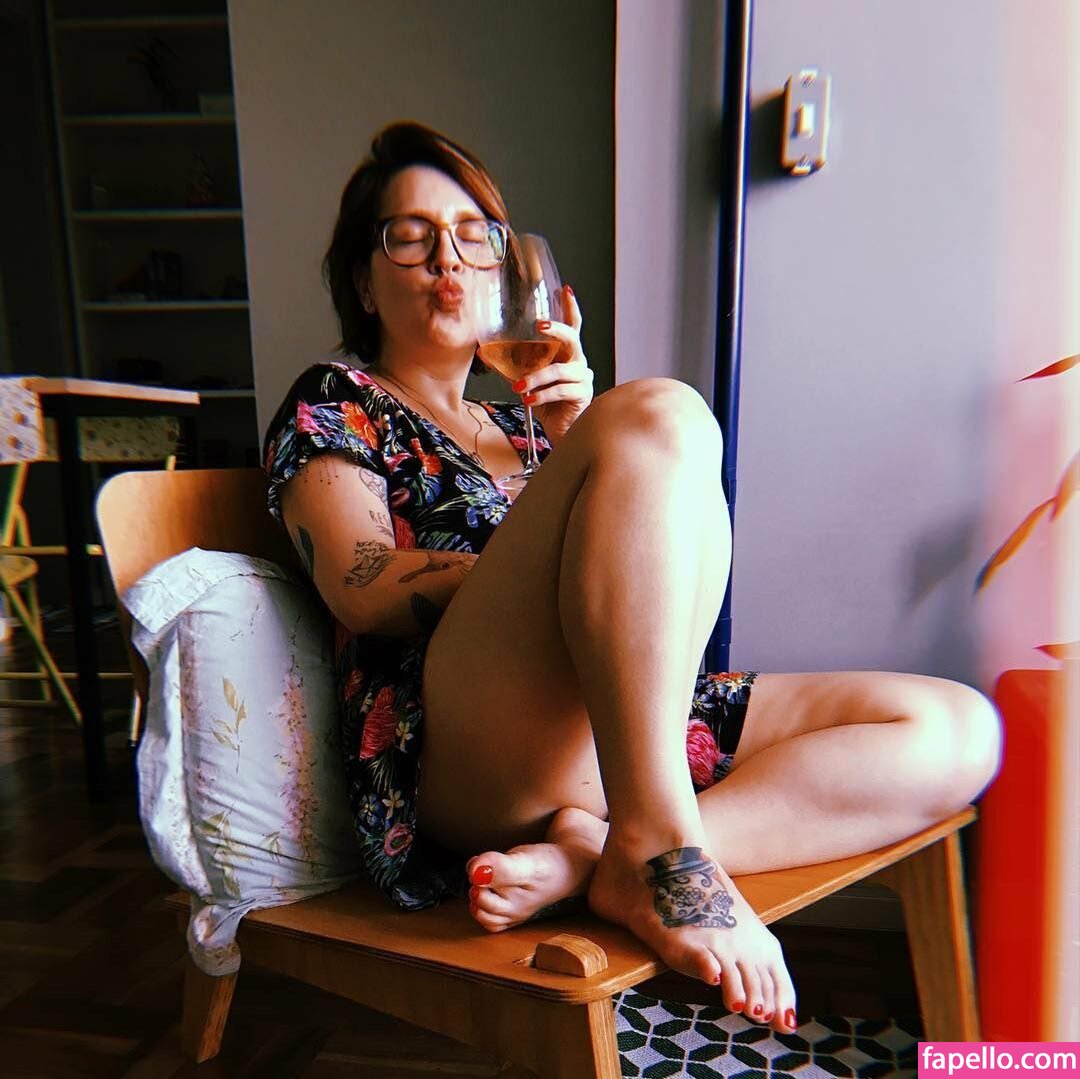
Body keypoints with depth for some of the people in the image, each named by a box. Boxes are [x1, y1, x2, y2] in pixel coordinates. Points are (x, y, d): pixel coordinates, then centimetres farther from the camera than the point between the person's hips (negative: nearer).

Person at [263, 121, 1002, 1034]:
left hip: (626, 732, 7)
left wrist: (578, 438, 1)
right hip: (462, 763, -6)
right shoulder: (332, 403, 13)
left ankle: (586, 857, -19)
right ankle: (654, 848, -25)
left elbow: (649, 597, 15)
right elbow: (365, 589, -8)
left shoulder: (517, 422, 27)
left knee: (958, 729, -6)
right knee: (660, 415, -24)